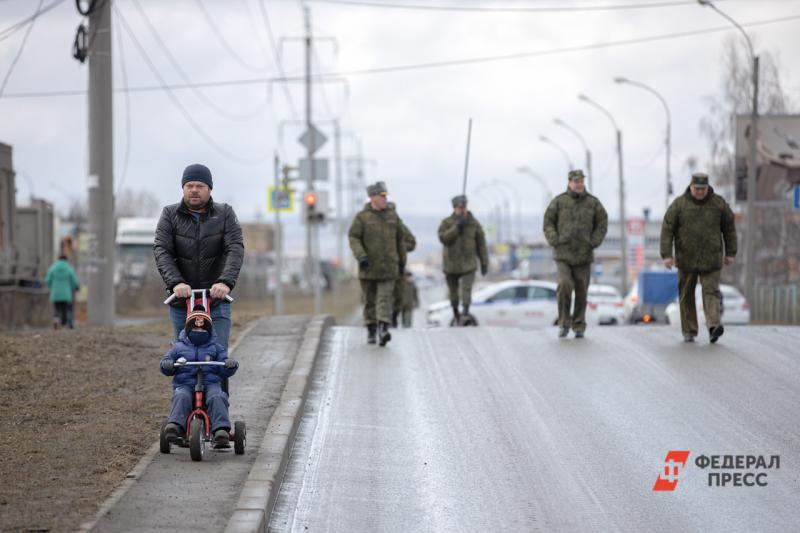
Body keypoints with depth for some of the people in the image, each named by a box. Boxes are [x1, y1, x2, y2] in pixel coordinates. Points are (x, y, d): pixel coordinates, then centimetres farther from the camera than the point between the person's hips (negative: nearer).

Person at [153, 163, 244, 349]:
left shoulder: (225, 214, 4)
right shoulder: (170, 215, 5)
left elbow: (235, 249, -10)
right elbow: (161, 251, -8)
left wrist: (226, 281, -28)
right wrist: (175, 283, -26)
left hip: (216, 300, -1)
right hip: (181, 303, 1)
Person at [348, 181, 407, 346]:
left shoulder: (392, 216, 6)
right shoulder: (362, 217, -3)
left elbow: (400, 240, 14)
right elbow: (353, 238, -10)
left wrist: (402, 262, 15)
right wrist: (361, 256, -25)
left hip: (388, 268, 1)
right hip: (368, 267, -1)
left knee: (385, 297, -12)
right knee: (370, 300, 8)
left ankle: (383, 330, -24)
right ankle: (371, 330, 20)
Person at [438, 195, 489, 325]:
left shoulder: (474, 223, 2)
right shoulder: (447, 223, 1)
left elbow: (481, 244, 6)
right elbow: (443, 238, -16)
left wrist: (484, 263, 4)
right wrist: (456, 227, -23)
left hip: (468, 265, -1)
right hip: (451, 264, 1)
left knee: (466, 289, -20)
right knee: (453, 293, 12)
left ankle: (466, 312, -29)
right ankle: (456, 316, 29)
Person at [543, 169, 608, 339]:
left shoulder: (592, 202, 0)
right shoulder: (559, 201, -3)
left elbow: (602, 223, 7)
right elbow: (548, 223, 2)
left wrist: (593, 243, -4)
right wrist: (555, 242, -10)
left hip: (583, 256, 1)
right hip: (563, 256, -1)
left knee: (581, 292, 4)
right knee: (564, 285, -19)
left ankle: (579, 327, 16)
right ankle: (564, 323, -6)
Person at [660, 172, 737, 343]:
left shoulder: (718, 203, 1)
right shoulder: (679, 204, -3)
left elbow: (729, 228, 10)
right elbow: (667, 229, -4)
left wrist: (730, 253, 9)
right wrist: (666, 255, -11)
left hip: (711, 259, 0)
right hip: (686, 259, 1)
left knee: (711, 291, -13)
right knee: (686, 296, 5)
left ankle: (714, 326, -26)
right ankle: (689, 332, 13)